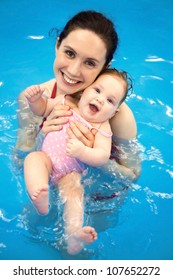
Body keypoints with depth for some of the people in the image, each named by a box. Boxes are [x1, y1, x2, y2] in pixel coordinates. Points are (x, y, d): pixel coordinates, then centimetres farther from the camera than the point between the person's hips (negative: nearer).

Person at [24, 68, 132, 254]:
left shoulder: (102, 128, -5)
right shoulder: (66, 102, 2)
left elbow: (102, 157, -16)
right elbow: (42, 108, 15)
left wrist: (82, 151, -36)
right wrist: (34, 99, -9)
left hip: (70, 171, -1)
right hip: (46, 157, 2)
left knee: (74, 190, -27)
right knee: (33, 158, -29)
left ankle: (73, 232, -39)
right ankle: (40, 196, -53)